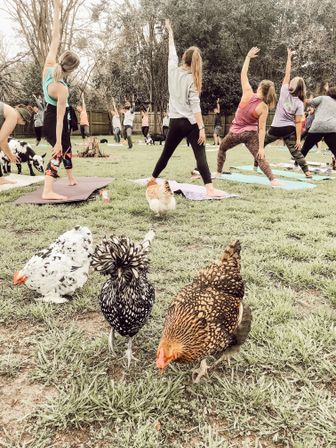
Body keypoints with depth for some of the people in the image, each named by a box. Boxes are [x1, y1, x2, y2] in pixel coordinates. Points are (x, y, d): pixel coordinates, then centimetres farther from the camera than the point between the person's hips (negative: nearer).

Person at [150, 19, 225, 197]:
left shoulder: (173, 71, 4)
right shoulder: (192, 79, -7)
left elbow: (172, 53, 23)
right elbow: (195, 106, -13)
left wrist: (170, 32, 39)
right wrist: (202, 128, -15)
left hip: (175, 122, 5)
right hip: (190, 123, -4)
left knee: (166, 154, 18)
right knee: (200, 156, -10)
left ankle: (152, 180, 31)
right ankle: (210, 188, -18)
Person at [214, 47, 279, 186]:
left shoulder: (248, 94, -14)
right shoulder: (264, 108, -13)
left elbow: (243, 74, -3)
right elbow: (261, 129, -16)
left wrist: (248, 56, 4)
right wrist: (261, 147, -15)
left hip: (235, 132, 1)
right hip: (251, 134, 0)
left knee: (222, 148, 25)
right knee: (260, 157, -4)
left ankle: (218, 173, 32)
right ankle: (273, 179, -22)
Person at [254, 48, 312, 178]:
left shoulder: (284, 92, -6)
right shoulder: (299, 103, -6)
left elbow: (287, 74, 4)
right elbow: (298, 122, -12)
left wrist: (289, 57, 11)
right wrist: (298, 138, -10)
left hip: (276, 128, -1)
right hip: (290, 130, 1)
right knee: (295, 151, 4)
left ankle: (256, 165, 23)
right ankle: (307, 171, -5)